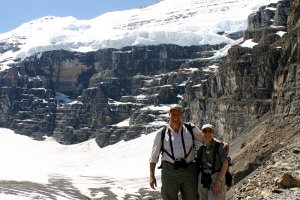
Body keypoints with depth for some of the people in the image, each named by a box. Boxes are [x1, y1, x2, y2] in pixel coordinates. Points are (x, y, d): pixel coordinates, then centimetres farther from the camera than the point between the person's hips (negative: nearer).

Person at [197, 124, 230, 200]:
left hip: (217, 178, -5)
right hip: (203, 180, 5)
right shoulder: (200, 149, 7)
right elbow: (198, 165, 13)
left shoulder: (220, 146, -7)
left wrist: (218, 182, -18)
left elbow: (225, 164, -11)